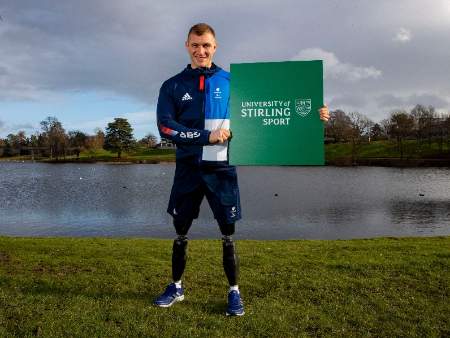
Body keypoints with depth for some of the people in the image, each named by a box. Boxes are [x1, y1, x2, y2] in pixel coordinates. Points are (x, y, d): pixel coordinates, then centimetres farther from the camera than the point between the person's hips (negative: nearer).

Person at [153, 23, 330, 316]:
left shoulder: (231, 81, 3)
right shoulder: (173, 86, 3)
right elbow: (166, 127, -8)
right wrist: (207, 136, -17)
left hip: (222, 170, -1)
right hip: (188, 170, 1)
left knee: (228, 234, 5)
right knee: (181, 232, 12)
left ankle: (234, 291, 22)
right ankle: (176, 287, 31)